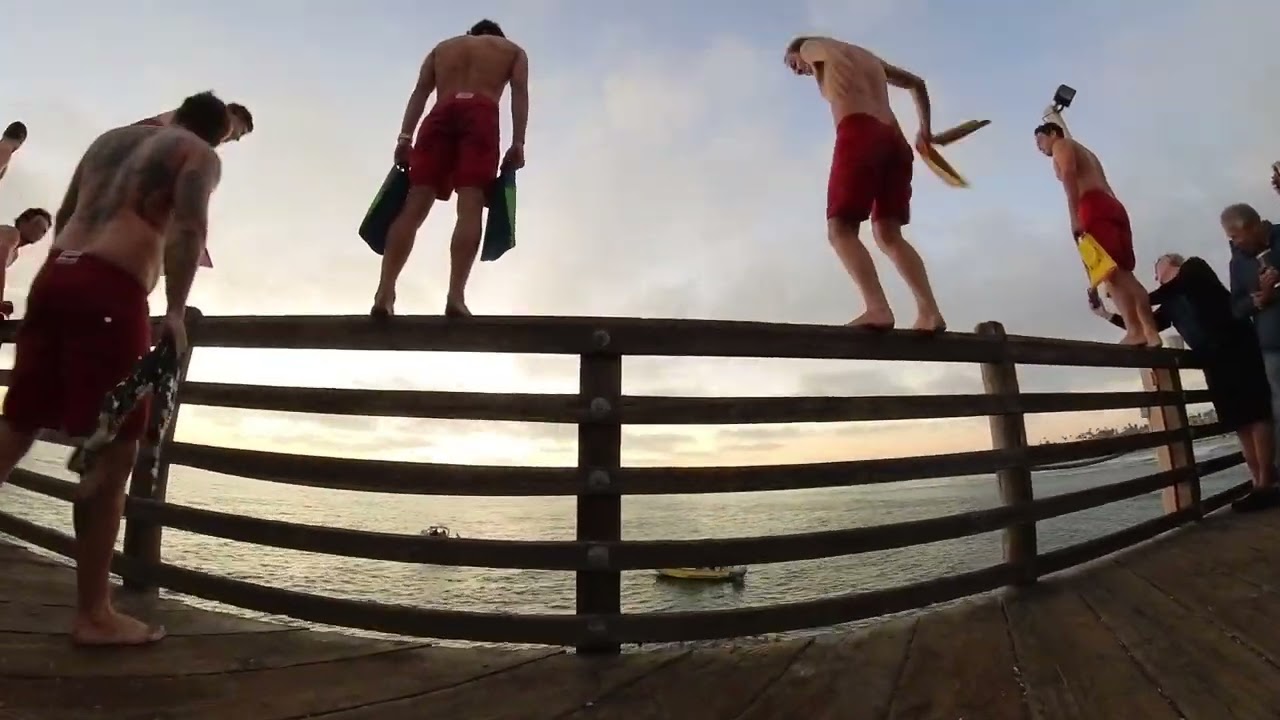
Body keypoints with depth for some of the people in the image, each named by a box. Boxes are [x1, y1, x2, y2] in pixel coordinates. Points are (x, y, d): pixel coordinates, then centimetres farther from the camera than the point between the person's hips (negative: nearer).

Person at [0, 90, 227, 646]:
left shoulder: (111, 138, 25)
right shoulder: (201, 155, 5)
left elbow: (64, 216, 27)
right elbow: (188, 229, -13)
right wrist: (176, 314, -14)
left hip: (54, 275, 8)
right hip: (110, 289, -8)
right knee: (113, 451, -6)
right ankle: (92, 613, -3)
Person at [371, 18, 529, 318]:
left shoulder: (442, 47, 35)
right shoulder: (513, 50, 29)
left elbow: (419, 92, 18)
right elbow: (519, 93, 9)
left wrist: (404, 138, 8)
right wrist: (518, 143, -1)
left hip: (442, 114, 2)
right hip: (481, 115, -2)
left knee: (415, 206, -7)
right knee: (470, 207, -16)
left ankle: (384, 293, -20)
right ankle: (456, 296, -31)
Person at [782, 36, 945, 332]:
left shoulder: (812, 47, 17)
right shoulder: (867, 57, 36)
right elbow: (917, 83, 39)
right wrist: (925, 129, 36)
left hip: (860, 133, -7)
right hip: (895, 140, 7)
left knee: (840, 229, -12)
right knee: (888, 233, 3)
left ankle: (877, 307, -33)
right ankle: (929, 311, -14)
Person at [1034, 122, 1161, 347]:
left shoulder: (1061, 145, 12)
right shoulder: (1085, 153, 37)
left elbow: (1069, 176, -8)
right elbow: (1104, 188, 26)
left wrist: (1074, 217, -18)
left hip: (1095, 208, -9)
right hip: (1113, 206, 9)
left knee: (1108, 270, -19)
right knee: (1123, 273, 1)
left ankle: (1135, 331, -29)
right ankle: (1152, 332, -8)